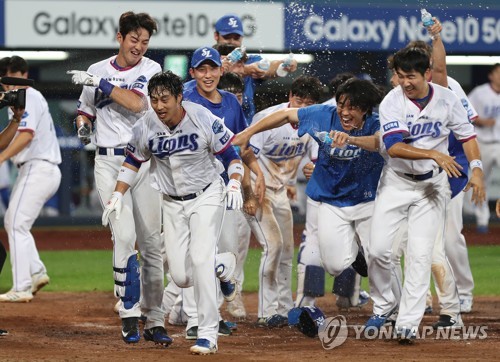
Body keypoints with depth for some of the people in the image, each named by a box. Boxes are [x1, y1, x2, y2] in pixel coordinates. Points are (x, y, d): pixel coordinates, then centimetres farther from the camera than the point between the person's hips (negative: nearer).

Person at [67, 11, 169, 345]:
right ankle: (129, 315, -8)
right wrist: (83, 126, -1)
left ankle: (154, 320, 9)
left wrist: (99, 83, -15)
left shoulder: (151, 70, 1)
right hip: (109, 162, 0)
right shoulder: (97, 71, 8)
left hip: (144, 160, 0)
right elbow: (85, 110, 21)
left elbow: (136, 103, -16)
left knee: (151, 241, 2)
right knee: (124, 236, -13)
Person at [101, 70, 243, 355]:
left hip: (206, 197, -4)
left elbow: (232, 156, -10)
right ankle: (221, 266, 34)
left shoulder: (204, 120, -19)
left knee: (200, 259, -20)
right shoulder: (145, 127, -11)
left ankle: (208, 334, -13)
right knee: (181, 276, -1)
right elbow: (133, 162, 5)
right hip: (172, 203, 4)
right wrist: (118, 195, -5)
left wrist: (234, 183, -27)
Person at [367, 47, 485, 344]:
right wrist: (434, 155, -37)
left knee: (421, 254, -8)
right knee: (378, 249, -5)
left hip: (432, 185, 0)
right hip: (396, 183, 0)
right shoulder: (392, 102, -15)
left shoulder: (447, 99, -7)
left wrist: (476, 169, -12)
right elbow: (394, 148, -27)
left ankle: (408, 324, -8)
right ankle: (385, 306, 19)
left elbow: (467, 135, 4)